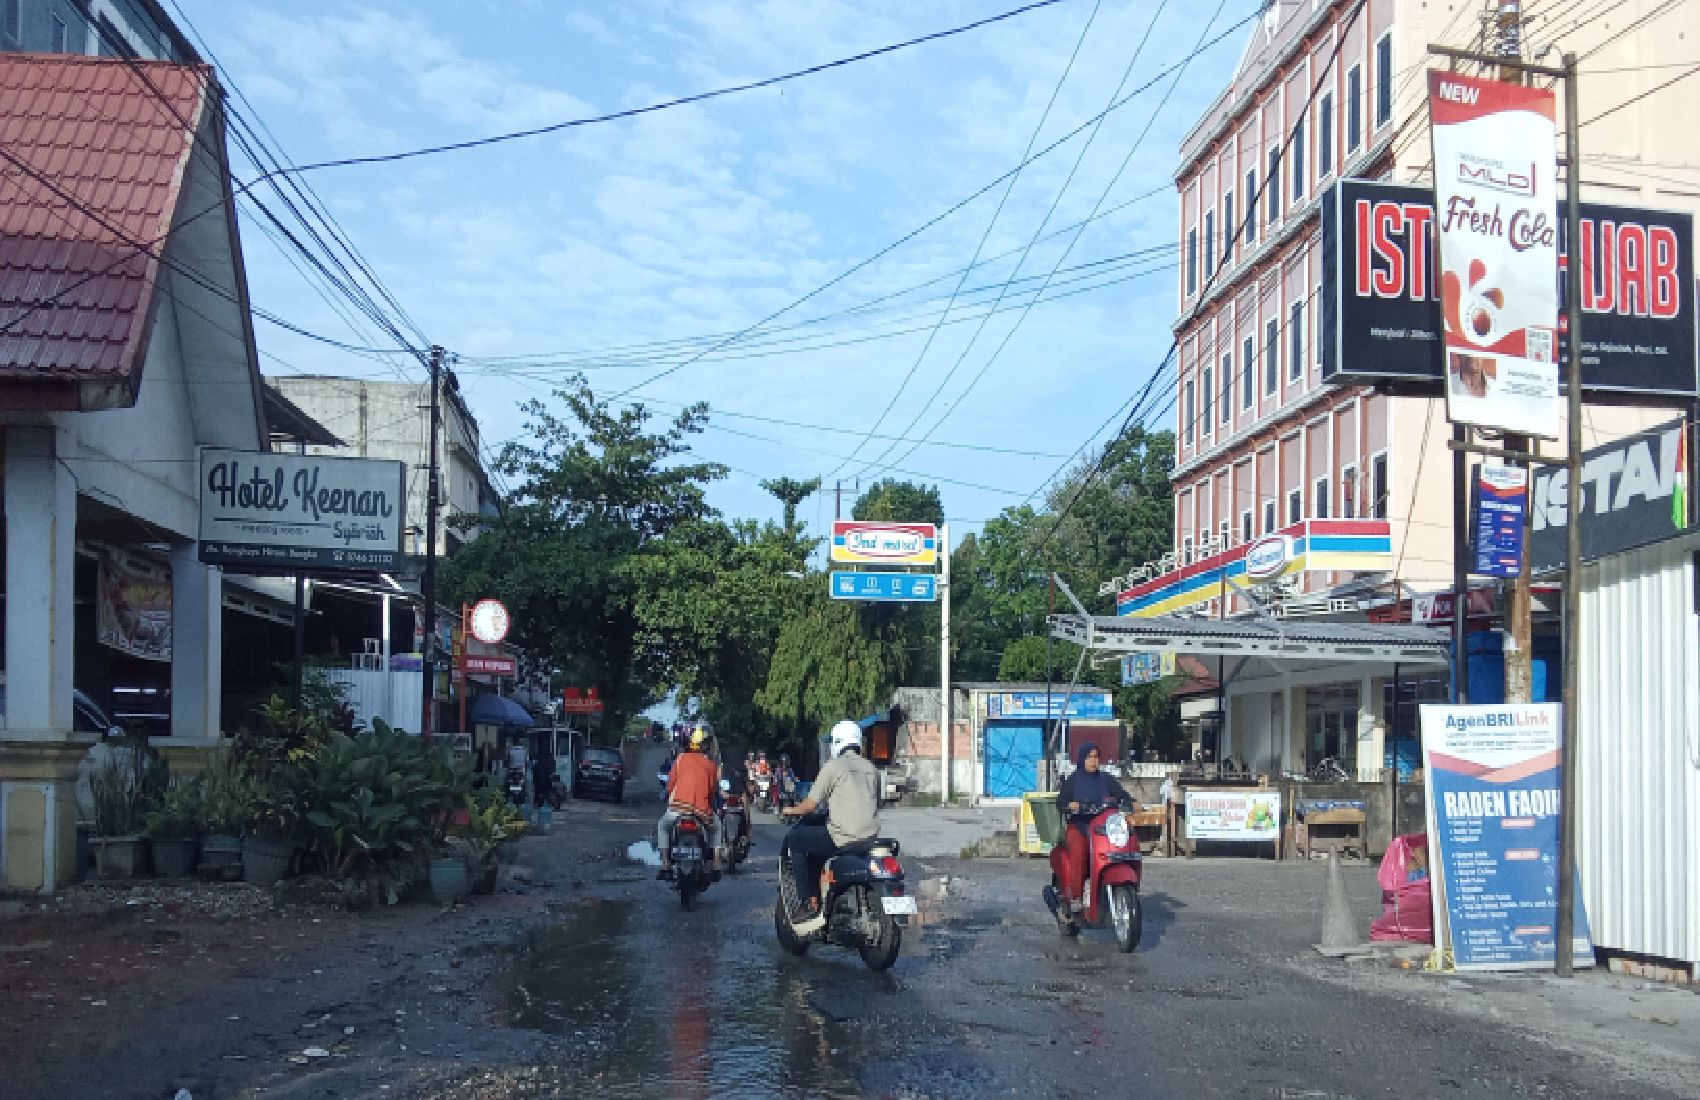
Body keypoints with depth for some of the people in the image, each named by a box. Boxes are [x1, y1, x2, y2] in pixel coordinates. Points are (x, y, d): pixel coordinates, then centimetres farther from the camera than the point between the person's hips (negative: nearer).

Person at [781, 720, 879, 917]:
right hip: (870, 838, 8)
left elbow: (811, 805, -5)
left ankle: (809, 901, 5)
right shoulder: (872, 769, 14)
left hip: (843, 837, -8)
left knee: (793, 839, 10)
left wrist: (791, 810, 15)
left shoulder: (833, 766, -5)